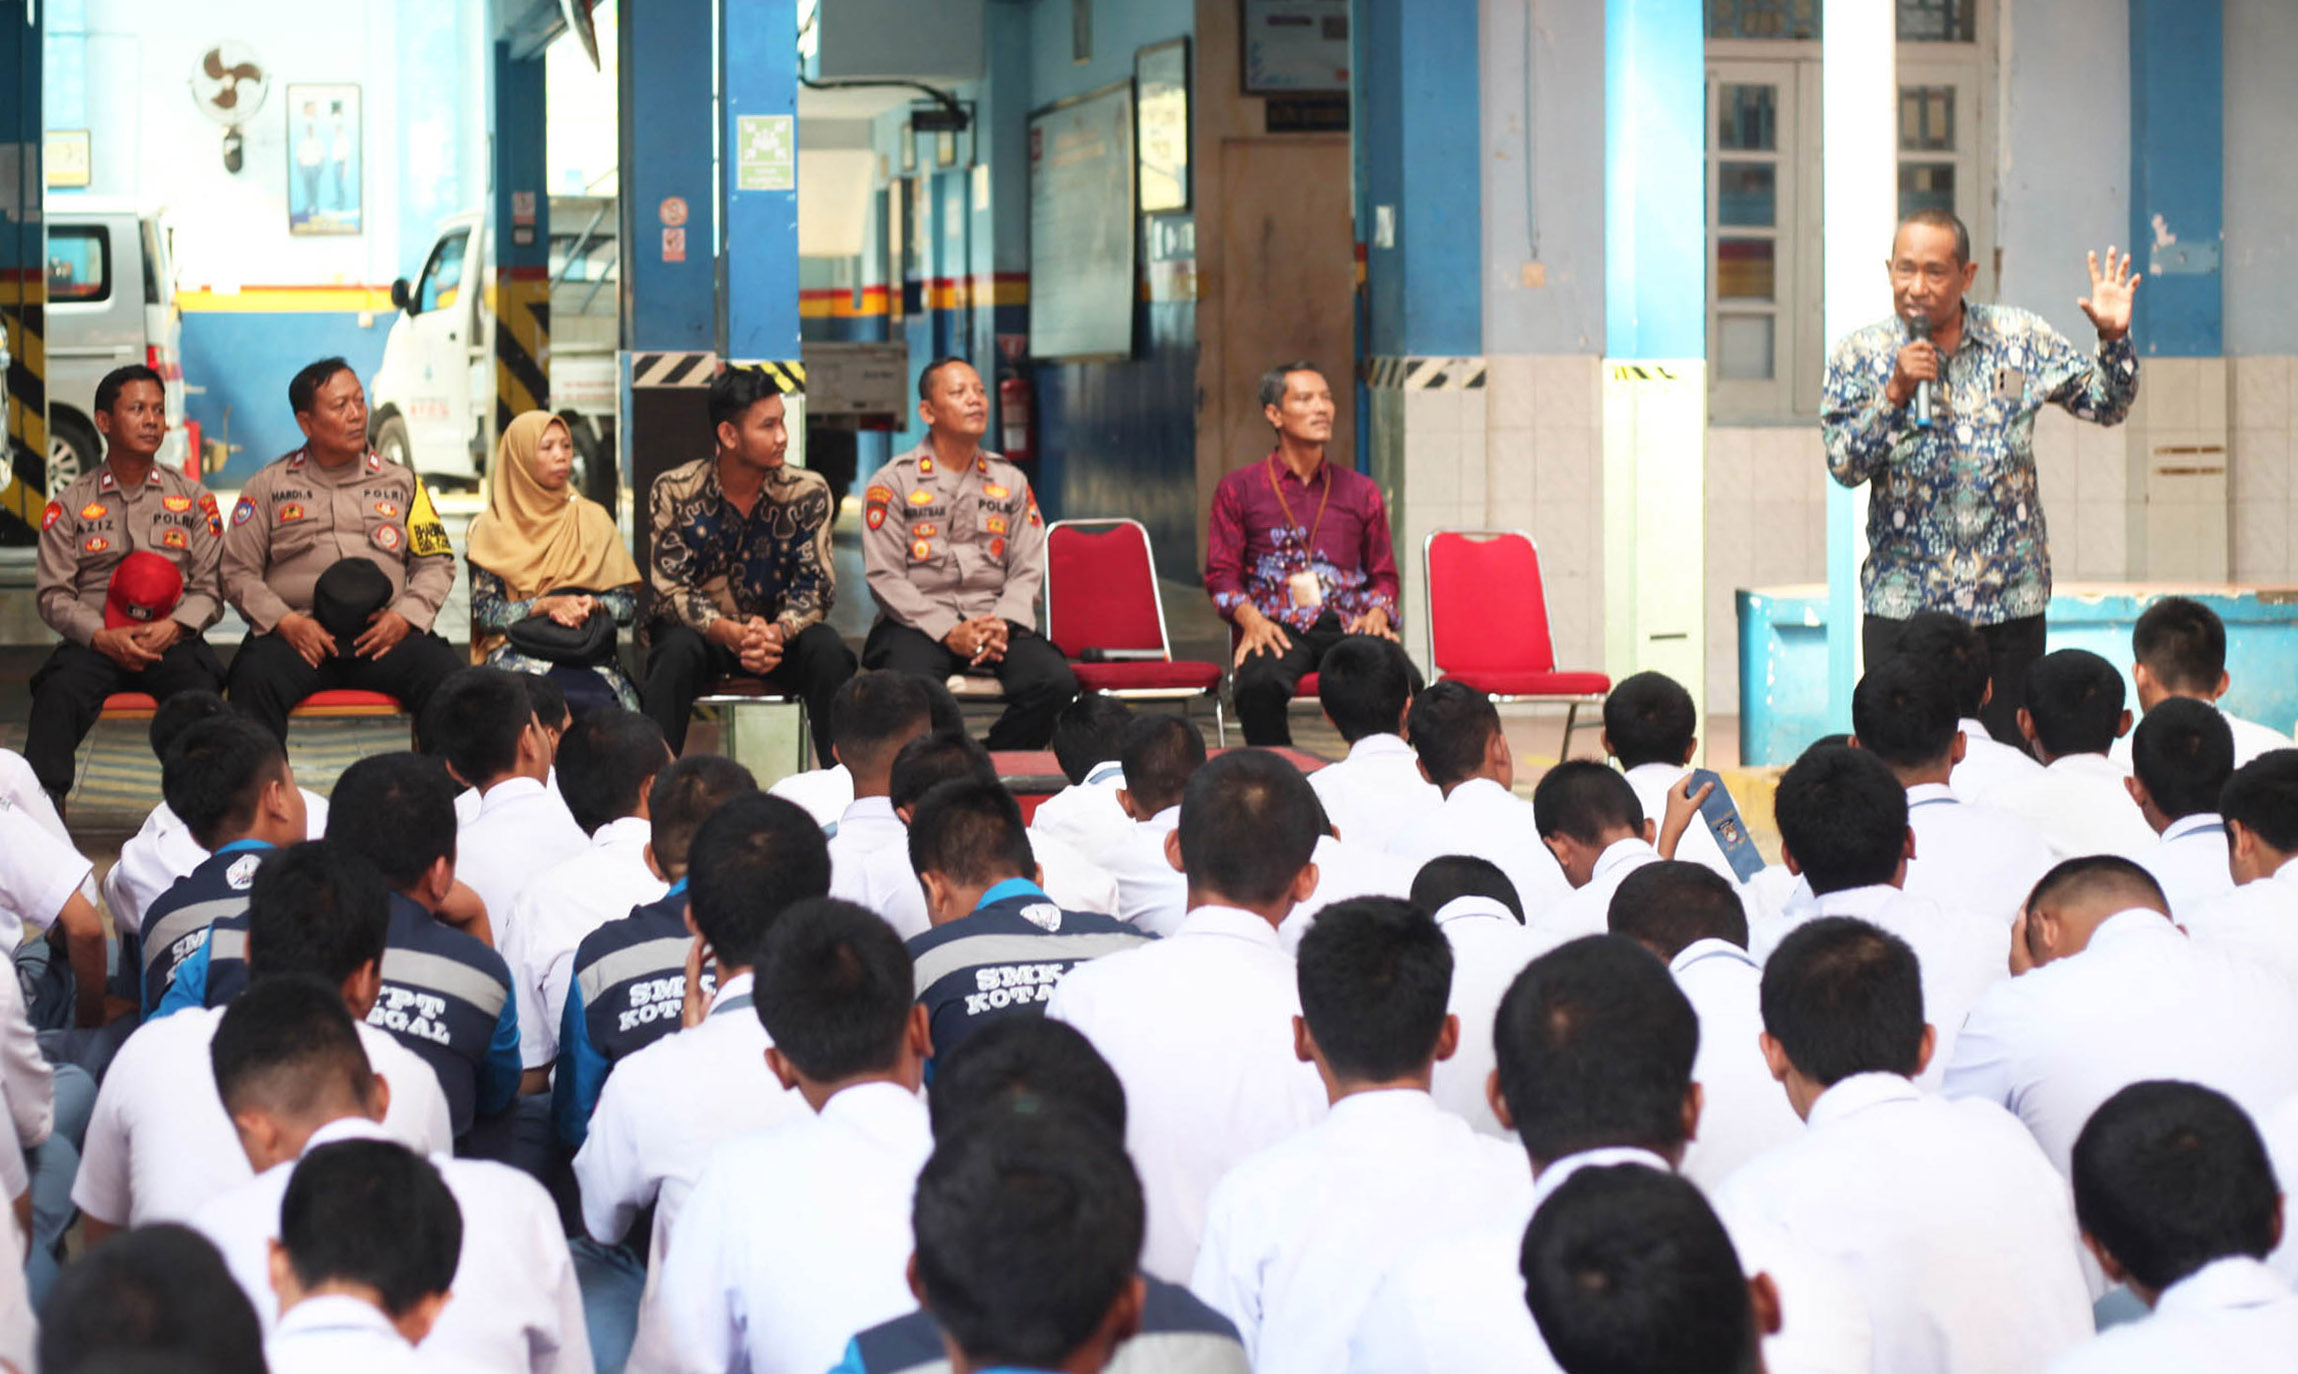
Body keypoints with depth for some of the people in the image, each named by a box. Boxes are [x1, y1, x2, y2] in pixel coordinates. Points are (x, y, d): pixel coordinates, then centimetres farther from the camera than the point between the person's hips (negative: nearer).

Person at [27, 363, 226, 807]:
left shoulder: (193, 499, 16)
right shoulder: (70, 505, 13)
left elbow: (210, 587, 10)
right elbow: (52, 594, 6)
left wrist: (173, 627, -11)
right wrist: (103, 637, -12)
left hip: (172, 640, 0)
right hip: (95, 641, 0)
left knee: (200, 692, -33)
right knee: (59, 692, -32)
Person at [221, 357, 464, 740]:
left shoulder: (401, 482, 19)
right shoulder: (268, 486, 14)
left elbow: (437, 563, 18)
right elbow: (239, 573, 10)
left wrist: (404, 618, -2)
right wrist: (285, 622, -8)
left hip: (383, 636, 1)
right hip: (299, 635, -1)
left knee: (448, 676, -29)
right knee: (255, 677, -35)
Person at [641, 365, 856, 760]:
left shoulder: (808, 493, -7)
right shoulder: (673, 492, -11)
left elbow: (817, 585, -9)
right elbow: (671, 591, -14)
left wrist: (776, 632, -32)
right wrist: (733, 634, -33)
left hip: (780, 632, 1)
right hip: (703, 632, -1)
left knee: (828, 651, -29)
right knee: (676, 651, -35)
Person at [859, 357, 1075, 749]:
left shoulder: (1011, 481, 17)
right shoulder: (892, 482, 5)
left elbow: (1028, 570, 10)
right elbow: (884, 576, -3)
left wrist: (1003, 624, -11)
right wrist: (949, 632, -15)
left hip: (995, 620, 3)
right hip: (917, 624, -3)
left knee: (1056, 681, -26)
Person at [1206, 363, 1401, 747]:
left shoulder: (1360, 491, 21)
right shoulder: (1238, 489, 14)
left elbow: (1384, 575, 23)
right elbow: (1221, 573, 9)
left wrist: (1377, 614, 0)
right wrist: (1251, 618, -12)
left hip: (1348, 624, 2)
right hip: (1277, 626, -2)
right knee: (1259, 686, -38)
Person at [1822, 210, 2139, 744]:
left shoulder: (2021, 339, 4)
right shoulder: (1860, 354, 1)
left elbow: (2107, 406, 12)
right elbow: (1844, 465, -8)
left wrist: (2114, 339, -5)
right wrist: (1896, 394, -21)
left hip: (2009, 604, 1)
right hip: (1903, 604, -1)